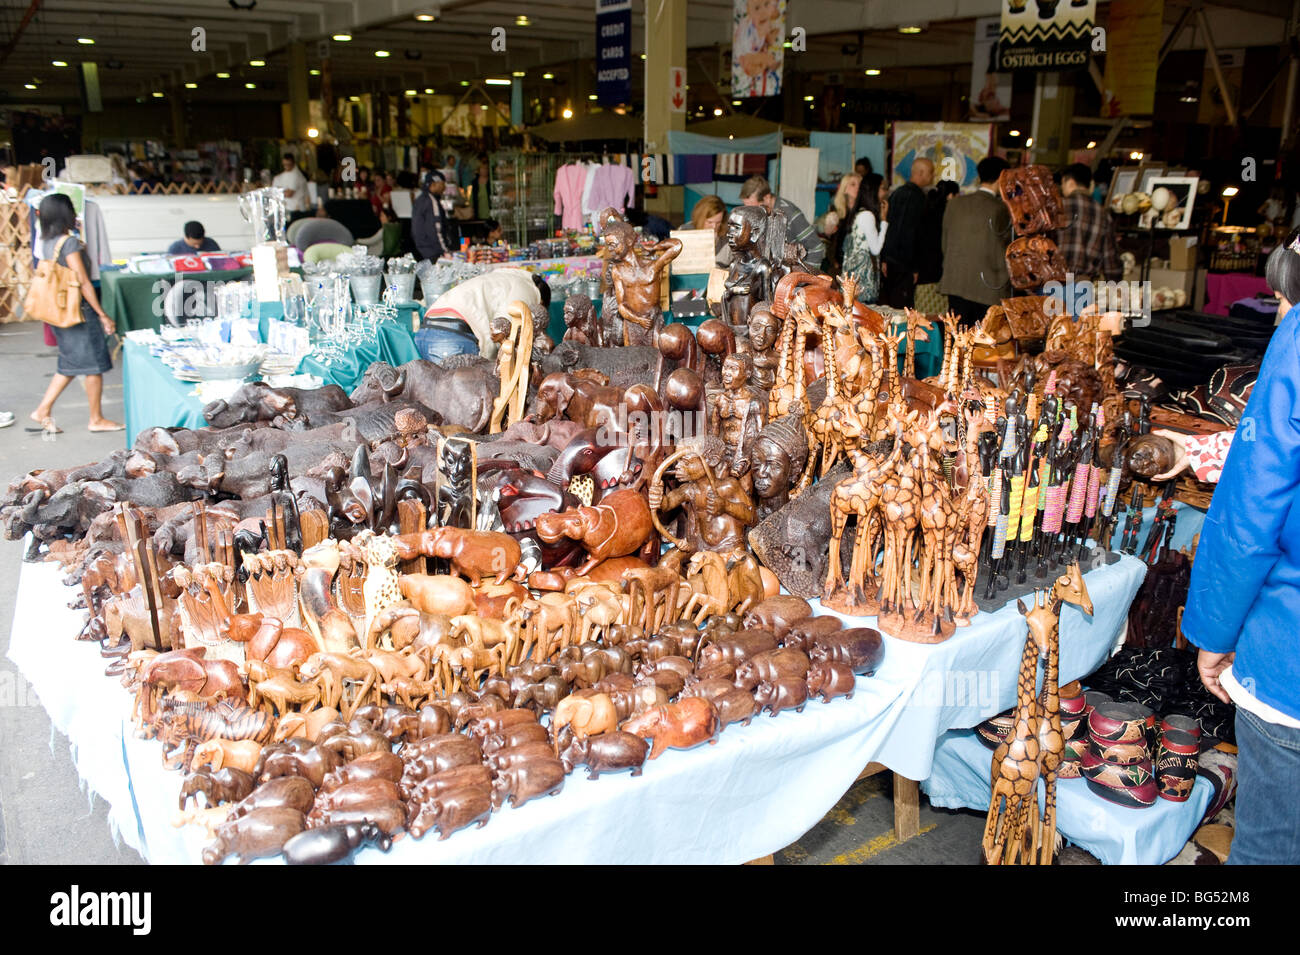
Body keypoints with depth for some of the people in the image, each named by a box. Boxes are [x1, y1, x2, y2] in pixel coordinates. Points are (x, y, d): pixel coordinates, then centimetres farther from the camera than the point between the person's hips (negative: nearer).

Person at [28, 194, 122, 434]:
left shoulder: (43, 242, 8)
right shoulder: (69, 242, -17)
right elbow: (83, 282, -18)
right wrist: (103, 315, -16)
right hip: (78, 311, -8)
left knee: (70, 364, 18)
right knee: (94, 365, 3)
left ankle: (43, 410, 15)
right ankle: (97, 419, 11)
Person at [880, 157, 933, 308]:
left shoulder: (897, 192, 14)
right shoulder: (916, 196, -13)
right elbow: (911, 233, -17)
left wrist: (884, 258, 16)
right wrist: (913, 267, -15)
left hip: (889, 260, 9)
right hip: (903, 264, -9)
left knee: (886, 306, 12)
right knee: (901, 308, -4)